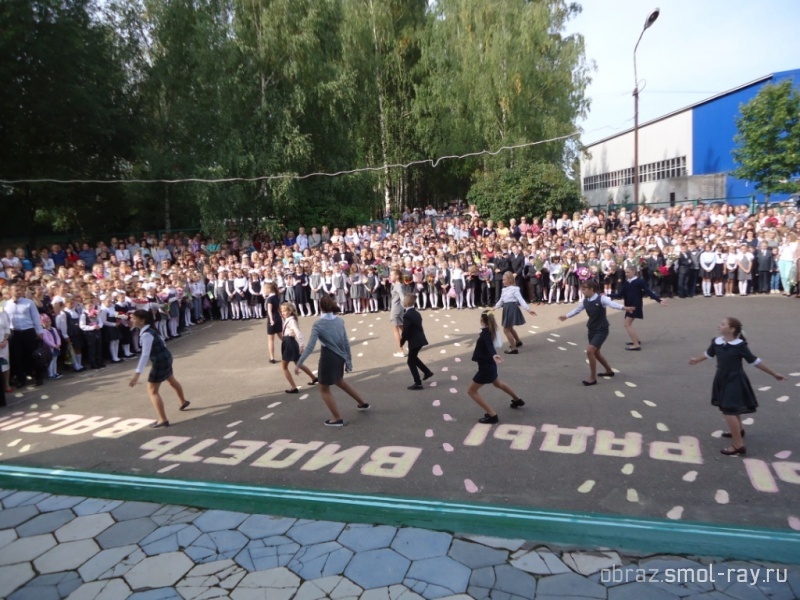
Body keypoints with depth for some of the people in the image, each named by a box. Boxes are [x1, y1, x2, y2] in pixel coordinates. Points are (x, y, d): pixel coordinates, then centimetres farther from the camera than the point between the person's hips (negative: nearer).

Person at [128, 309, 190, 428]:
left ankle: (163, 420, -3)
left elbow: (145, 355, -34)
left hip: (160, 362, -10)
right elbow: (161, 341, 16)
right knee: (171, 380, 32)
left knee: (152, 391, -3)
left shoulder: (146, 334, -27)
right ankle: (183, 402, 55)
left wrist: (137, 374, -38)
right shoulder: (149, 329, 2)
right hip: (165, 358, 10)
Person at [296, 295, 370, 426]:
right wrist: (349, 360, 14)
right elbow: (346, 343, 5)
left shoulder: (318, 324, -14)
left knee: (324, 389, 13)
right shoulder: (340, 321, 2)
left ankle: (337, 418, 16)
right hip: (340, 357, 7)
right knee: (340, 381, 32)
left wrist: (299, 364, -17)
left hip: (328, 358, -7)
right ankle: (362, 403, 43)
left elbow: (310, 346, -20)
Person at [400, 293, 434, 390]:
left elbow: (405, 331, -19)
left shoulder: (407, 315, -21)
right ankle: (427, 372, 30)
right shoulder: (416, 313, 8)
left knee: (411, 361, 3)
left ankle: (418, 383, 6)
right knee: (414, 358, 27)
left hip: (414, 341, -9)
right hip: (420, 339, 9)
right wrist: (404, 337, 17)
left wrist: (402, 342, -3)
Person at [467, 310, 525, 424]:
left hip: (486, 367, -9)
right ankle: (518, 400, 54)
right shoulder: (490, 331, 4)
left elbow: (489, 344, -44)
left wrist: (493, 355, -63)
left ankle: (492, 415, -6)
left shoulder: (485, 332, -22)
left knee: (472, 391, -1)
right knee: (498, 384, 35)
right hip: (489, 365, 9)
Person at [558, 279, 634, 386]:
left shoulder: (601, 299, -17)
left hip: (601, 330, -8)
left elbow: (612, 304, -35)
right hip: (592, 329, 8)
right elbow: (577, 309, 21)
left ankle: (593, 378, -7)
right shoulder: (585, 301, 3)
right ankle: (609, 371, 43)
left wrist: (624, 308, -54)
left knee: (590, 350, -19)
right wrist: (566, 316, 35)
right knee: (595, 352, 20)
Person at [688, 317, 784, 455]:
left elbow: (755, 361, -11)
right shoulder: (717, 342, -3)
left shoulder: (739, 345, -19)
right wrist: (696, 360, 34)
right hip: (723, 379, 7)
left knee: (729, 410, -12)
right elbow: (709, 354, 18)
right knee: (732, 408, 27)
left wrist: (774, 374, -7)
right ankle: (739, 430, 52)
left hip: (735, 380, -7)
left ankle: (738, 445, -4)